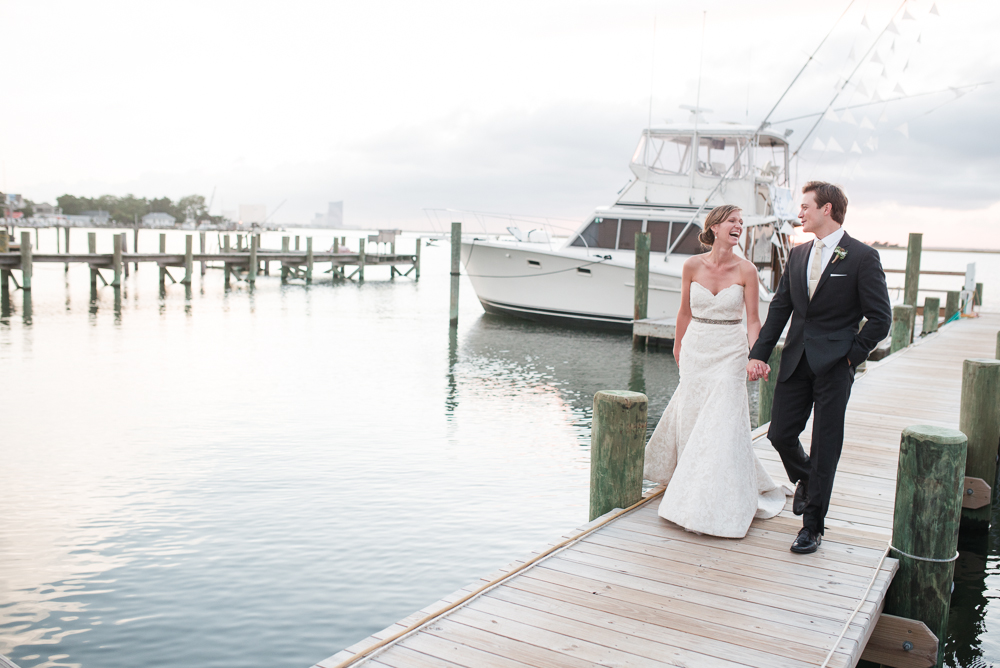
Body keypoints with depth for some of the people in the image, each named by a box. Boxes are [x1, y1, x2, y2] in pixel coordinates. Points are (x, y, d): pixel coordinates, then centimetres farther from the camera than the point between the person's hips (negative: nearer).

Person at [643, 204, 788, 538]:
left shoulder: (746, 270, -7)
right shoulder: (692, 266, -3)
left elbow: (752, 319, -5)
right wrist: (678, 346, 19)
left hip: (729, 353, -2)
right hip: (696, 349, 2)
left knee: (723, 424, -4)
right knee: (691, 418, 11)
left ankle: (718, 503, 8)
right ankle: (692, 487, 34)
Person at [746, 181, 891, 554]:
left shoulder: (862, 257, -6)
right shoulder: (797, 255, 11)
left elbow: (880, 319, -5)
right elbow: (779, 308, 11)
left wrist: (851, 355, -9)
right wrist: (760, 354, 3)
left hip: (834, 366, -5)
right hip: (796, 362, 5)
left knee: (825, 447, 0)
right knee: (780, 435, 7)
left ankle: (812, 526, 11)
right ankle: (806, 481, 39)